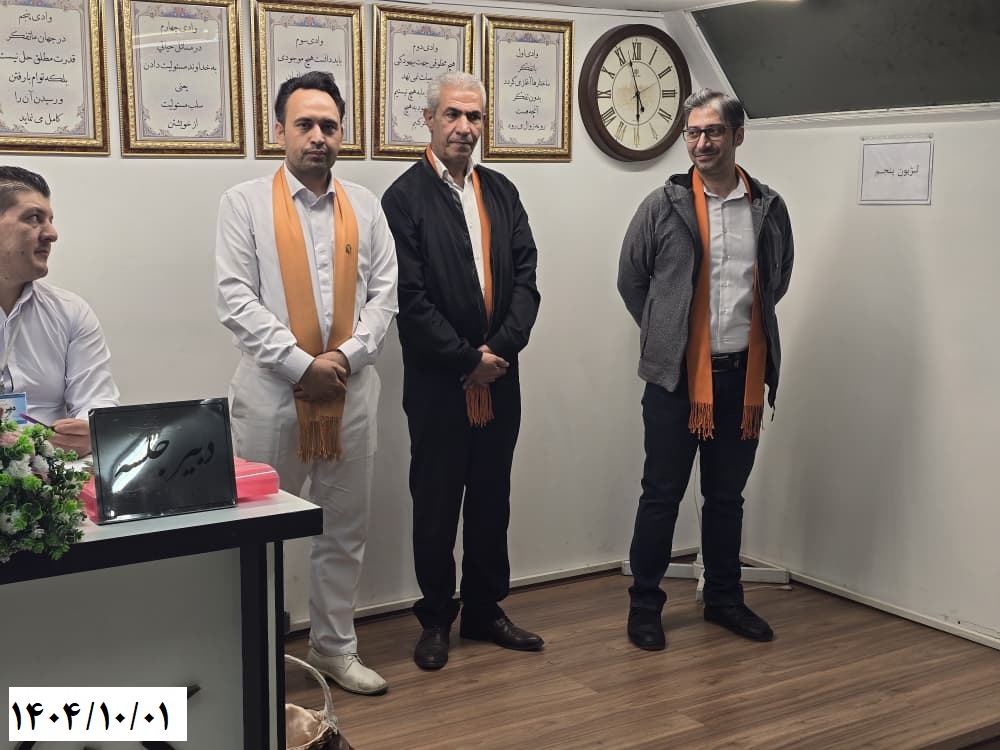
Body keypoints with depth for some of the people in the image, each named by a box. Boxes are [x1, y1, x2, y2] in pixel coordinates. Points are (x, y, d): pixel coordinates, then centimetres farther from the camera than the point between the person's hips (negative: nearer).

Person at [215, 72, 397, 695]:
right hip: (272, 389, -3)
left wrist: (345, 355, -11)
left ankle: (335, 648, 26)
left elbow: (385, 291, 4)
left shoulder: (365, 206, 9)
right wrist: (302, 365, -15)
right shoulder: (245, 203, 0)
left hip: (351, 389, 3)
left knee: (345, 527, 12)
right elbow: (237, 298, -8)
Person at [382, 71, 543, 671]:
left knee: (492, 500, 13)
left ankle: (485, 610, 28)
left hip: (499, 377, 5)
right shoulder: (405, 198, -7)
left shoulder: (502, 192, 9)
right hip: (438, 382, -5)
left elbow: (525, 278, 4)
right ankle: (437, 618, 21)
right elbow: (412, 299, -13)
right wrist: (468, 359, -13)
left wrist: (499, 350, -9)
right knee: (436, 503, 7)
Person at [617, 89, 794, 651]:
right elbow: (631, 279, 5)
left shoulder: (769, 208, 4)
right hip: (675, 375, -3)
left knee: (727, 494, 15)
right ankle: (645, 605, 15)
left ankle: (724, 598, 29)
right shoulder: (663, 206, -4)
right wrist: (667, 335, 9)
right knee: (662, 494, 3)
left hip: (742, 374, 3)